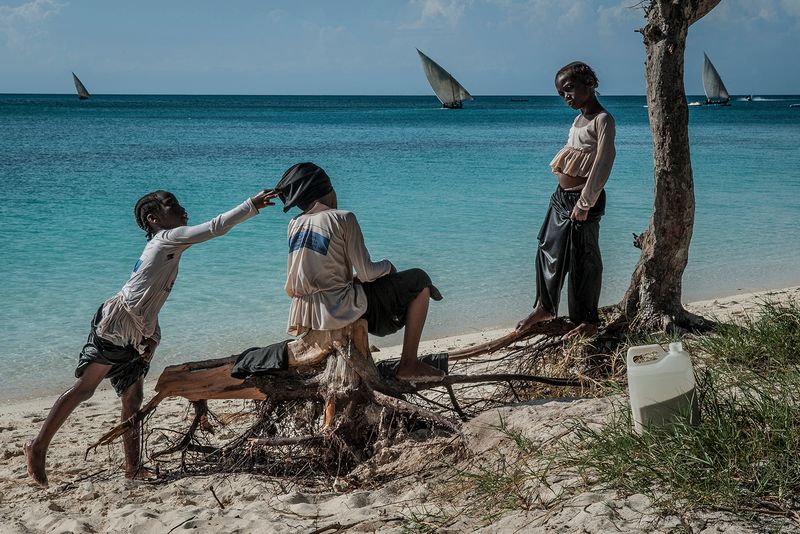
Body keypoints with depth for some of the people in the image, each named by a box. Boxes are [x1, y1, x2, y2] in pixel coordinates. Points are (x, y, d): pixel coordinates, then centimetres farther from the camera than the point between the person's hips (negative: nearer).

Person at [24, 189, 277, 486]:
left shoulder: (164, 249, 22)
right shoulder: (167, 238, -3)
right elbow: (215, 228, -15)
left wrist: (153, 337, 8)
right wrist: (252, 205, -14)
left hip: (136, 338, 10)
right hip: (115, 325, -9)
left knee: (132, 398, 7)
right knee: (84, 388, -7)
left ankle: (133, 467, 9)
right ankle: (38, 447, 1)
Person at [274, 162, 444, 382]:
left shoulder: (294, 225, 7)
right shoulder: (343, 218, -10)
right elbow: (366, 273, -12)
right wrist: (387, 265, 8)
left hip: (305, 314, 7)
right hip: (340, 310, -7)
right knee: (419, 280, 6)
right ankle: (408, 364, 4)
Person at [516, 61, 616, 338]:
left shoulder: (603, 120, -15)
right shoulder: (579, 118, 12)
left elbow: (603, 163, -21)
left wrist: (584, 203, -22)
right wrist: (563, 192, 10)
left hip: (582, 200, -9)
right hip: (561, 196, 9)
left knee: (583, 259, 1)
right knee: (548, 251, 16)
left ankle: (589, 320, 14)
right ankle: (544, 307, 32)